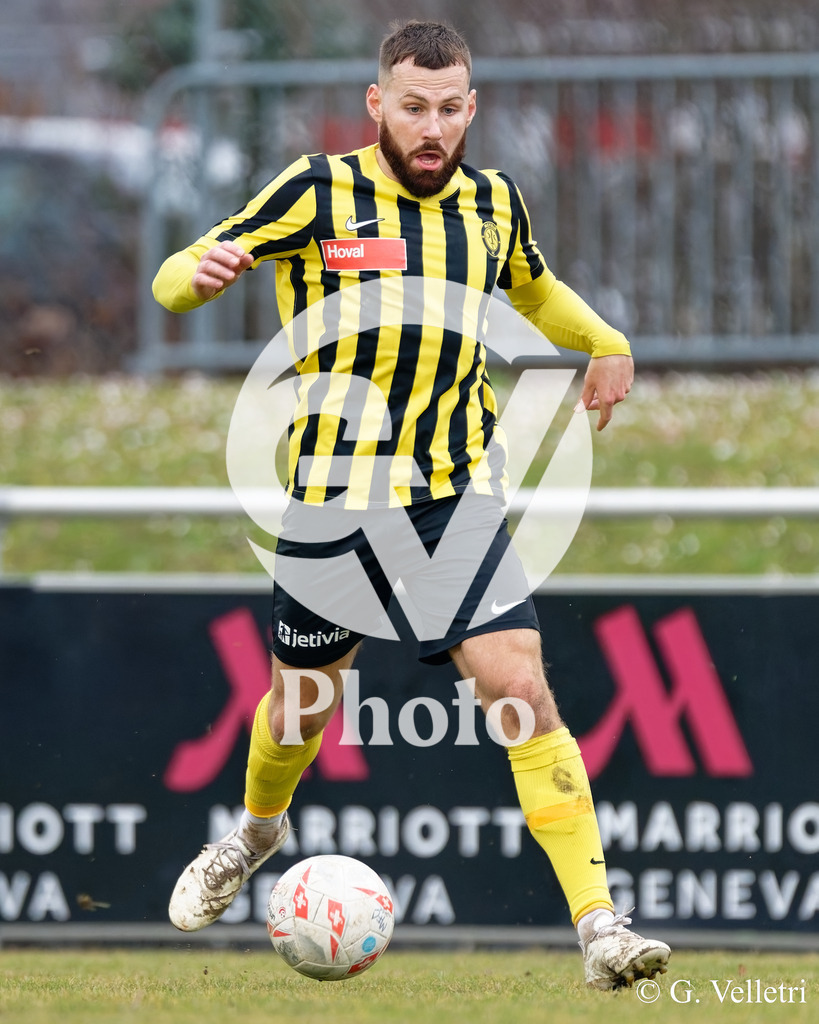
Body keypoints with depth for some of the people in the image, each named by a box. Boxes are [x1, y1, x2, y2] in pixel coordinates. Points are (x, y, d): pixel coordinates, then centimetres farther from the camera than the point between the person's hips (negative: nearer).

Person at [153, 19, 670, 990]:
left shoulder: (492, 201, 4)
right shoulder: (318, 192, -7)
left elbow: (534, 288, 29)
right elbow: (175, 282, -5)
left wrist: (606, 344, 14)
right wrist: (199, 272, -27)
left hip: (456, 491, 1)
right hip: (332, 495, -1)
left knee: (520, 687, -16)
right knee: (302, 707, 14)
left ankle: (598, 925, -19)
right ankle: (256, 829, 49)